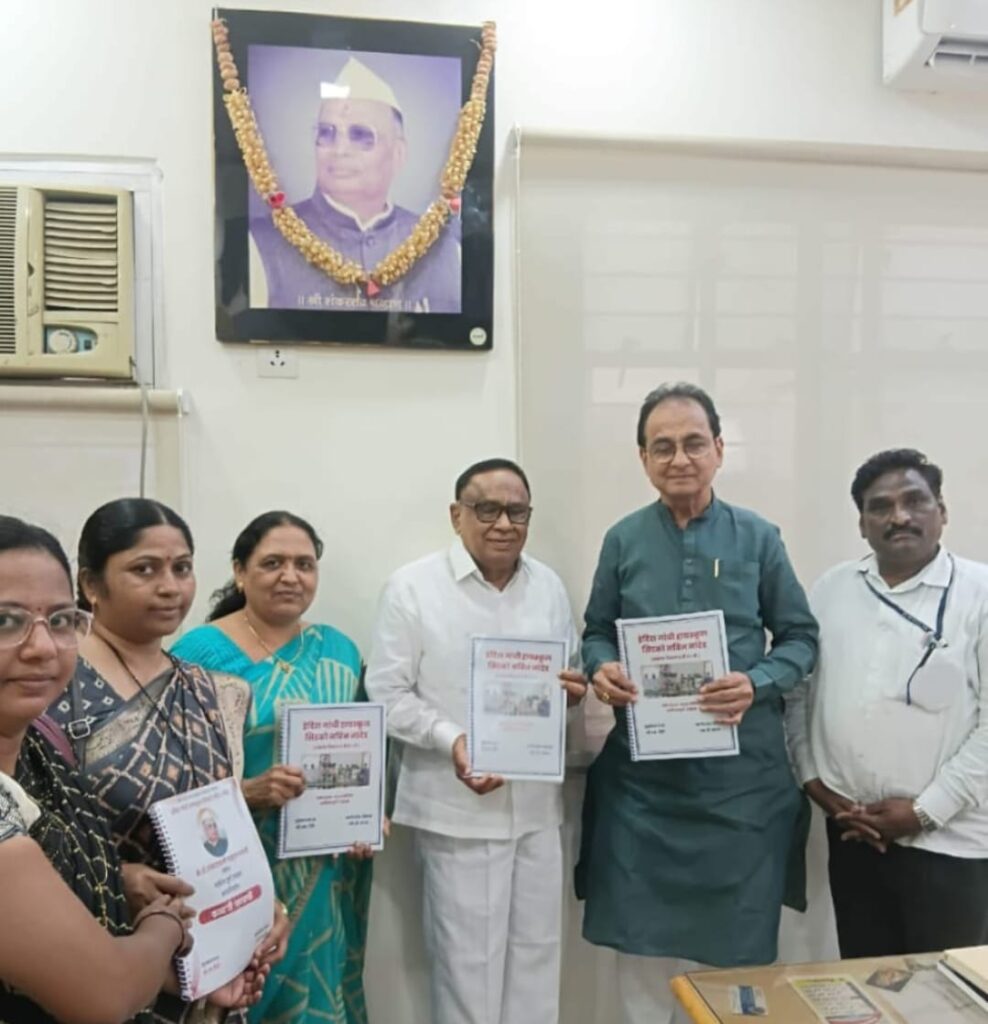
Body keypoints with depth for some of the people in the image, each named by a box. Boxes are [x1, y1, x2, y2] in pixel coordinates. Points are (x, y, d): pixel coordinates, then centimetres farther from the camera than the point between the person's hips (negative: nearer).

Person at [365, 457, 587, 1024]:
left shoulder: (549, 585, 7)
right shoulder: (413, 586, -9)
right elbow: (388, 692, -9)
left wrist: (576, 688, -7)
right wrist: (452, 740, -21)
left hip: (537, 801, 5)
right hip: (457, 804, -4)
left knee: (536, 949, 16)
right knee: (467, 956, 8)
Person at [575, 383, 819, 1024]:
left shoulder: (759, 538, -2)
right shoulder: (623, 540, 1)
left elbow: (801, 638, 2)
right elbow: (596, 632, 9)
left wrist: (757, 684, -17)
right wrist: (601, 670, -13)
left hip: (740, 766, -1)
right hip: (642, 764, 1)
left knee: (739, 929, 13)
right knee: (639, 922, 13)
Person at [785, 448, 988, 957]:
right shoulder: (830, 589, 6)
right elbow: (797, 689, 9)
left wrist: (926, 811, -12)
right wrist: (812, 778, 0)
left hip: (947, 840, -3)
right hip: (851, 832, 3)